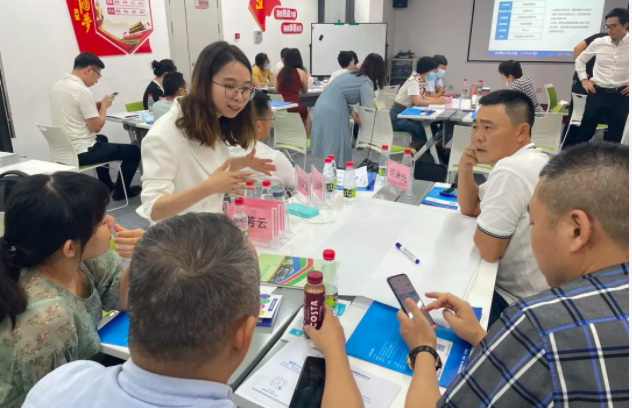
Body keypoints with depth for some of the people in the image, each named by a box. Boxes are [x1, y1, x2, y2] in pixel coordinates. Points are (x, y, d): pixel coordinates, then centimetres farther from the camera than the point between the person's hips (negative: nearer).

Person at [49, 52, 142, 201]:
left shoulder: (56, 86, 8)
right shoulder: (82, 91, -20)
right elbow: (96, 127, -17)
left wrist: (96, 106, 12)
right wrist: (104, 106, -2)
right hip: (81, 153, -10)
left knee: (102, 139, 38)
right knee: (133, 151, 3)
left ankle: (106, 185, 42)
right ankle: (120, 191, 17)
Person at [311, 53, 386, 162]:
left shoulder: (352, 74, 22)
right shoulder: (367, 83, -4)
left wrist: (351, 111, 11)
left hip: (321, 107, 9)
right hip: (332, 112, -9)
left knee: (330, 148, 13)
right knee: (336, 149, -2)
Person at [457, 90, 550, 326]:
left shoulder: (511, 170, -28)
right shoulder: (527, 161, 6)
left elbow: (487, 250, -24)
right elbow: (469, 209, 12)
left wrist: (484, 227, -3)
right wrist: (465, 169, -5)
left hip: (520, 302, -9)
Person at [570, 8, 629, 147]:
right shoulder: (598, 43, 0)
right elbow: (580, 60, 15)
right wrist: (584, 80, 6)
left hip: (621, 95, 0)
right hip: (597, 93, 0)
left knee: (615, 134, 9)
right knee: (585, 130, 4)